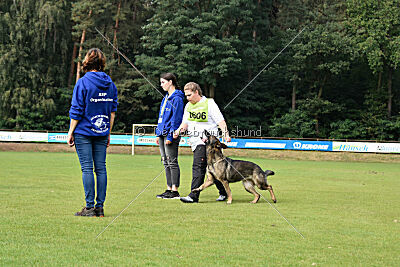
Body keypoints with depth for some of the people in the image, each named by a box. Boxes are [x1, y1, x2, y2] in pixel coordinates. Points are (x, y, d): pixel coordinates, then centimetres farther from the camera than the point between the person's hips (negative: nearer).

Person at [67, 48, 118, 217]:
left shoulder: (83, 82, -9)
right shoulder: (110, 84, 7)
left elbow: (76, 111, -9)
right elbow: (112, 111, 10)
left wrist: (71, 132, -1)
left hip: (83, 131, -5)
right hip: (102, 133, 5)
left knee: (87, 168, -2)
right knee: (101, 168, 6)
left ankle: (90, 207, -2)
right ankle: (100, 207, 8)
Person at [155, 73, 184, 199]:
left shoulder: (177, 98, -11)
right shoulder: (166, 98, 18)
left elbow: (176, 119, -16)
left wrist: (170, 136, -18)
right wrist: (158, 134, 17)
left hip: (170, 134, -9)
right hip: (163, 134, 9)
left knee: (172, 163, -6)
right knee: (166, 164, 11)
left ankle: (175, 191, -3)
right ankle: (169, 189, 16)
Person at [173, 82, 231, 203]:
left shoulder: (209, 103, -3)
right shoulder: (188, 106, 17)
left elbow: (220, 120, -7)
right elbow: (185, 122, 21)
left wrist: (225, 133, -20)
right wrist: (179, 130, 1)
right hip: (195, 140, 7)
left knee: (198, 166, -14)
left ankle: (194, 195, -16)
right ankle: (223, 192, 20)